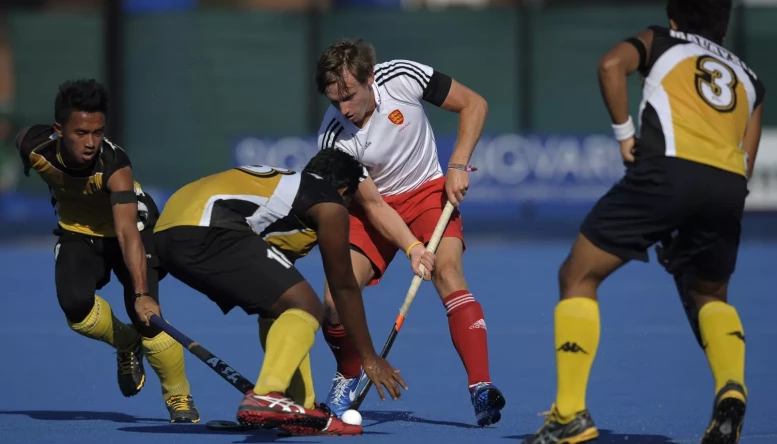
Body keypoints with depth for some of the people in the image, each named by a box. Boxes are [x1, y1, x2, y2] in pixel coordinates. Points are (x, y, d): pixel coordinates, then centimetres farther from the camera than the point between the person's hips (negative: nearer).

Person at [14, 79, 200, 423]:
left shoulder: (115, 166, -37)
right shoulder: (34, 146, -27)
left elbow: (128, 233, -47)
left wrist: (141, 293, -58)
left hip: (129, 225, -3)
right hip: (78, 232, 3)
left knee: (146, 316, -20)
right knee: (76, 306, -24)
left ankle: (180, 398, 4)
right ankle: (126, 344, 10)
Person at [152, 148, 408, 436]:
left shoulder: (281, 183, 34)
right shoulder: (330, 206, 12)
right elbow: (343, 287, 16)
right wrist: (369, 357, 25)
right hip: (206, 231, -9)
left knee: (279, 307, 22)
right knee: (306, 307, -8)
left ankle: (304, 411, 23)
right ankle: (266, 398, -31)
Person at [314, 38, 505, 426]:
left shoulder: (403, 77, -22)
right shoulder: (334, 140, -23)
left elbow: (473, 104, -9)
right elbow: (372, 204, -19)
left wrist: (458, 165, -17)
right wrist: (412, 247, -33)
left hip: (428, 191, 0)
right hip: (373, 208, 0)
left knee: (448, 271, -26)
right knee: (336, 300, -15)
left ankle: (481, 388, -33)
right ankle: (348, 378, 16)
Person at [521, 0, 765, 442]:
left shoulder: (660, 40, 24)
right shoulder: (750, 79, 32)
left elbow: (612, 64, 1)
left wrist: (625, 134, 8)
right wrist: (687, 232, 24)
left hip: (668, 169, -4)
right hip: (730, 187, 4)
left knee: (578, 276, 11)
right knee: (709, 294, 29)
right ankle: (732, 389, 1)